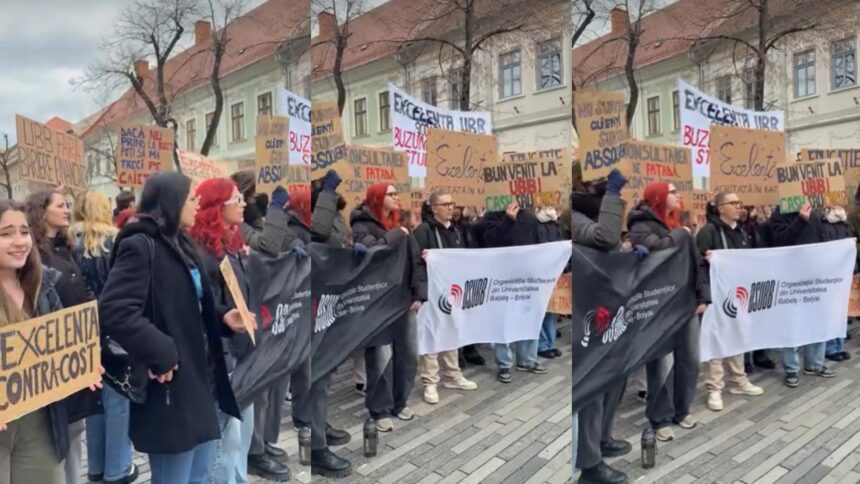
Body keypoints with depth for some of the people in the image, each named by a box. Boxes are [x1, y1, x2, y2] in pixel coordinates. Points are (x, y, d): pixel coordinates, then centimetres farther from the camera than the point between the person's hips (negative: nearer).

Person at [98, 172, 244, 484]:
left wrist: (222, 319, 5)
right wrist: (160, 354, -24)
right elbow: (113, 311, -27)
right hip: (172, 387, -9)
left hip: (202, 380, 9)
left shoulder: (181, 246, 15)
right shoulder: (140, 246, -14)